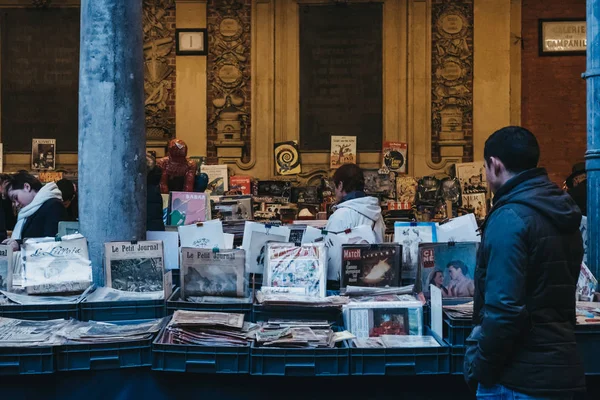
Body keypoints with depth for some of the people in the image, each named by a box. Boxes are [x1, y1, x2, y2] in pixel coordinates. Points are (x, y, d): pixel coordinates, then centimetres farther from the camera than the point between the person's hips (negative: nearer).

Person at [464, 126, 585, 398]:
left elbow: (504, 309, -23)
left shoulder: (510, 217, -18)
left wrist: (478, 367, -12)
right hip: (561, 368, 8)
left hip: (519, 376, -8)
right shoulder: (563, 214, 9)